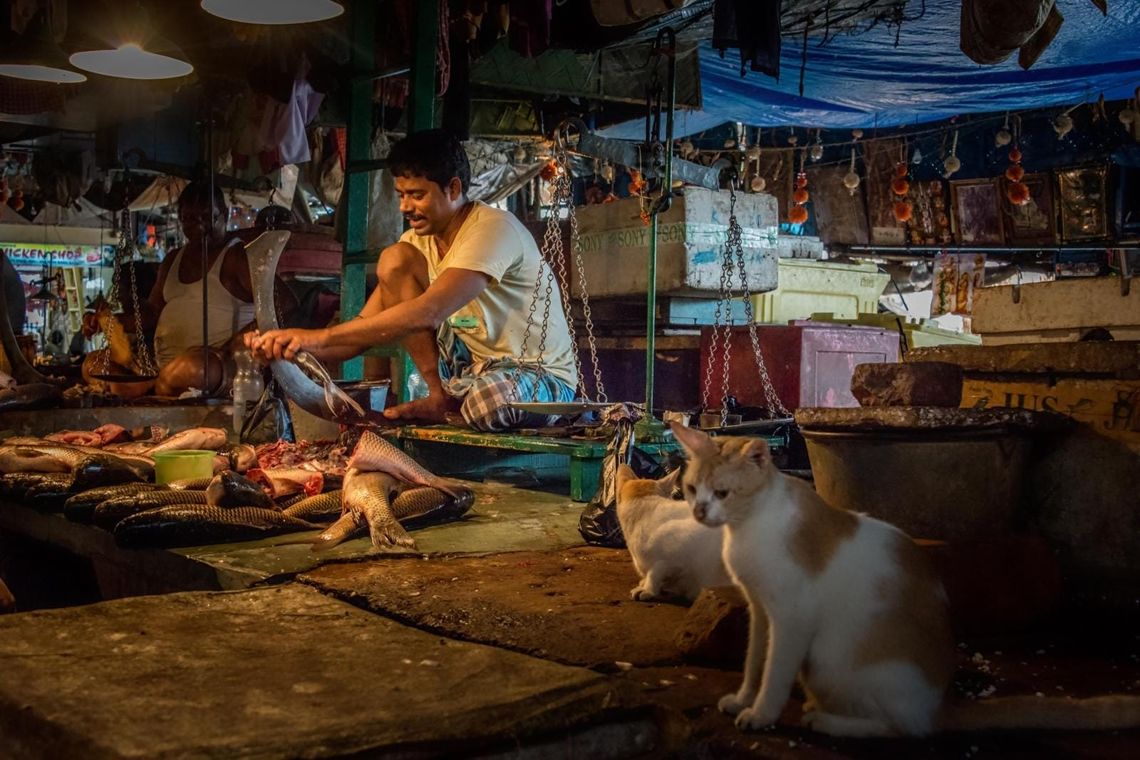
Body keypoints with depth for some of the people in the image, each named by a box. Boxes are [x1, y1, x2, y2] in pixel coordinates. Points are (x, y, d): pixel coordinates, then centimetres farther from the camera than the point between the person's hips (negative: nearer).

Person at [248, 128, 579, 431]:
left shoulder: (494, 229, -23)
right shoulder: (419, 242, 1)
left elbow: (427, 314, -36)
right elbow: (364, 329, -1)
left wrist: (321, 336, -36)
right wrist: (295, 346, -21)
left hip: (542, 378, -7)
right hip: (471, 367, 7)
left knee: (487, 402, -44)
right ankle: (440, 399, -4)